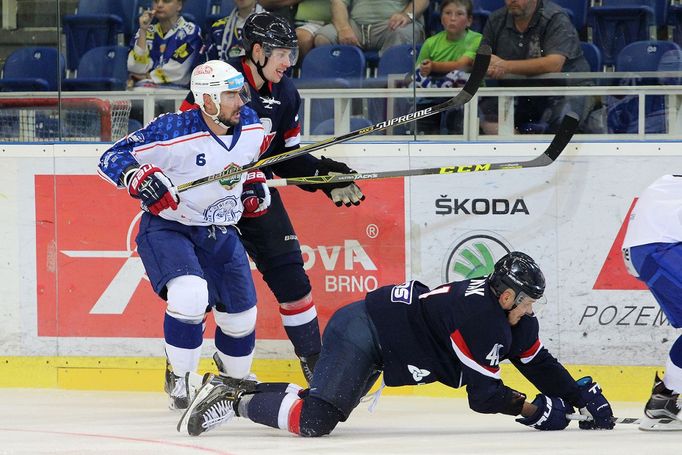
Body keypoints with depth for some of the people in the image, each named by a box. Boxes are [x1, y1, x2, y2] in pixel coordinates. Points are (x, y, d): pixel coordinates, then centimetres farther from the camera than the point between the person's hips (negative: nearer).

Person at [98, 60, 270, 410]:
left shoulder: (250, 127, -3)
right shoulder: (173, 132, -24)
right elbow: (111, 158, -20)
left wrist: (254, 183, 8)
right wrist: (139, 177, -37)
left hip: (220, 233, 6)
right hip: (168, 227, -6)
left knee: (241, 315, 12)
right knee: (190, 296, -31)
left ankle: (236, 381, 42)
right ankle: (178, 379, -11)